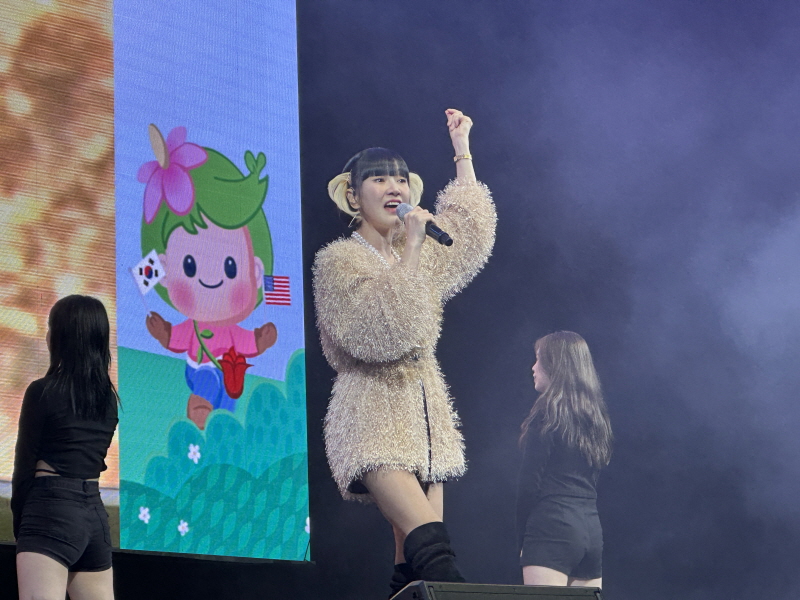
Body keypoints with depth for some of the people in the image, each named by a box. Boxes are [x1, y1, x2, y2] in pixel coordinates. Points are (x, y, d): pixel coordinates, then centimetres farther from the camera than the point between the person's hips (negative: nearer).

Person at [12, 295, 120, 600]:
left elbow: (25, 465, -4)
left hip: (52, 510, -7)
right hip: (95, 512, 8)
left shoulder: (43, 391, -7)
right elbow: (91, 460, 14)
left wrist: (19, 522, 8)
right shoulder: (108, 396, 12)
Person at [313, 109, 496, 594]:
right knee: (430, 543, -27)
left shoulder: (420, 254, 16)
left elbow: (470, 227, 34)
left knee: (415, 565, -3)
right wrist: (409, 250, -15)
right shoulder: (338, 260, -4)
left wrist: (463, 149, 32)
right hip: (374, 418, -7)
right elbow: (381, 330, -18)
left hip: (424, 416, 7)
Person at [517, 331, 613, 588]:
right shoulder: (595, 414, 16)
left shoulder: (547, 412, -6)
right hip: (592, 529, 8)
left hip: (553, 528, -8)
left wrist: (522, 539, -2)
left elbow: (530, 484, -9)